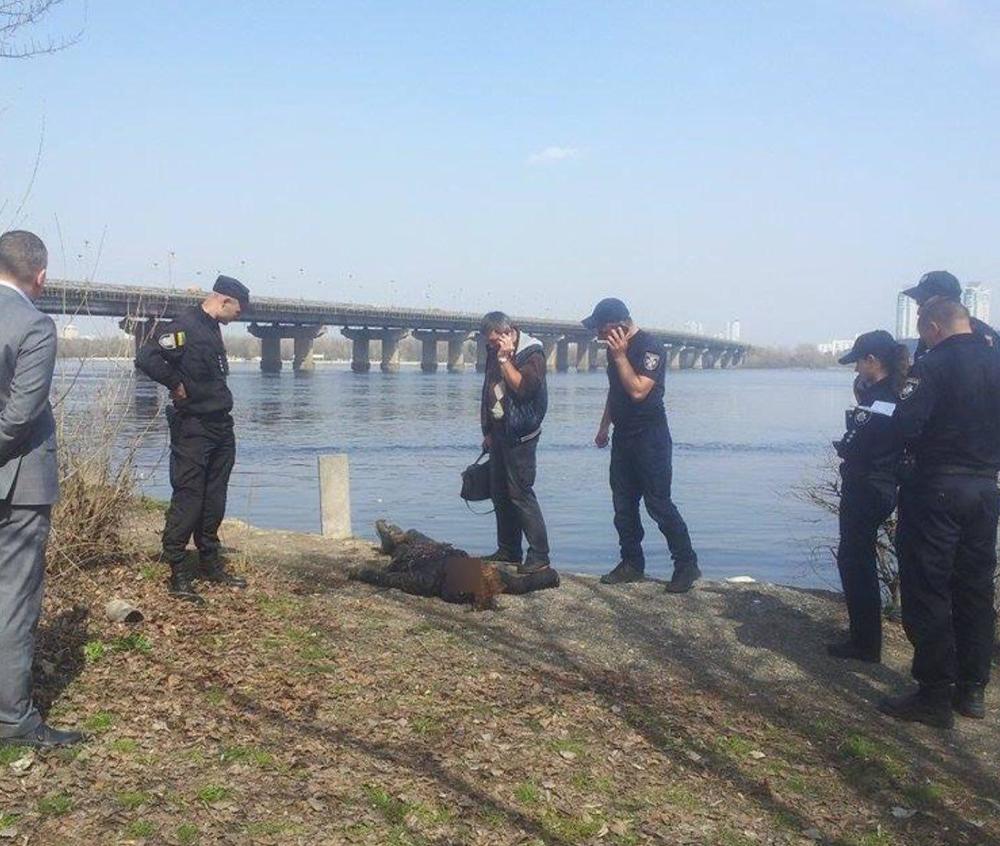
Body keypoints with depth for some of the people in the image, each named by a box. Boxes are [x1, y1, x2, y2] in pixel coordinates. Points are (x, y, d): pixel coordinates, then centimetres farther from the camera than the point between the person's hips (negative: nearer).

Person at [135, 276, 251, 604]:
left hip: (221, 426, 9)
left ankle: (210, 564, 25)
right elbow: (146, 358, -26)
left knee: (214, 499, 14)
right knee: (188, 499, -5)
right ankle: (178, 574, 1)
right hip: (193, 429, -9)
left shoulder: (213, 329, 14)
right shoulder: (184, 327, -15)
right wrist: (176, 385, -17)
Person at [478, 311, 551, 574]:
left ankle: (539, 556, -7)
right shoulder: (495, 353, 12)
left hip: (520, 436, -8)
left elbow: (523, 387, -25)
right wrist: (488, 432, 20)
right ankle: (508, 550, 19)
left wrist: (505, 358, -20)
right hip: (499, 433, 8)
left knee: (521, 494, -11)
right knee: (500, 494, 10)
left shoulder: (532, 354, -11)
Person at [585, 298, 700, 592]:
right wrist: (604, 426, 24)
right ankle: (632, 564, 19)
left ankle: (687, 565, 3)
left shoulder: (650, 348, -16)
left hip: (650, 438, -8)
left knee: (659, 504, -7)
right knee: (623, 504, 10)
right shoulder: (616, 347, 10)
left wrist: (620, 356, -22)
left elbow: (638, 391, -26)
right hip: (623, 436, 9)